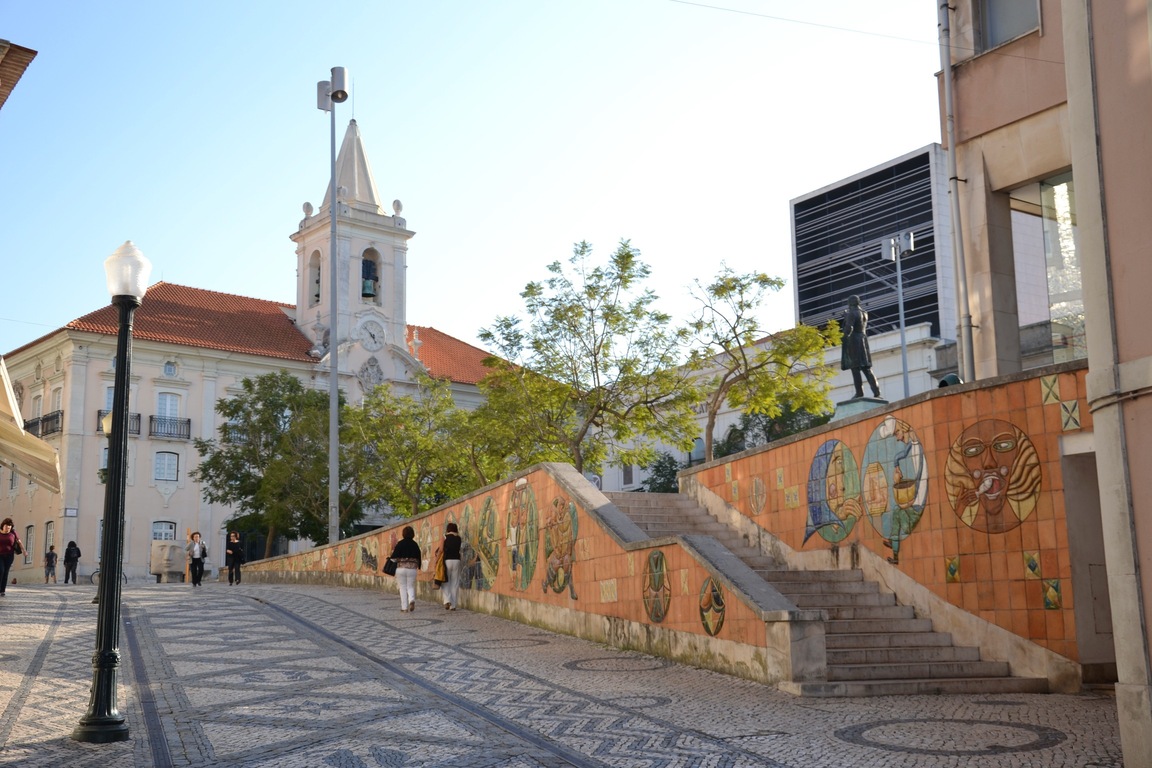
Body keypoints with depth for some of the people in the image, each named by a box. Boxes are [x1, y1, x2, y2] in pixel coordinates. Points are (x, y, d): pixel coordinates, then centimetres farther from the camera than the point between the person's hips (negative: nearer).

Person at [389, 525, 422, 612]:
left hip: (401, 568, -2)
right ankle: (412, 600, -18)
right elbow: (419, 557, 8)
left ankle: (404, 607, 3)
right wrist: (418, 566, 20)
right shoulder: (415, 544, 4)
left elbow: (394, 556, -9)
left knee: (403, 588, 6)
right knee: (410, 587, 11)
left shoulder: (400, 543, -6)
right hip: (412, 568, 2)